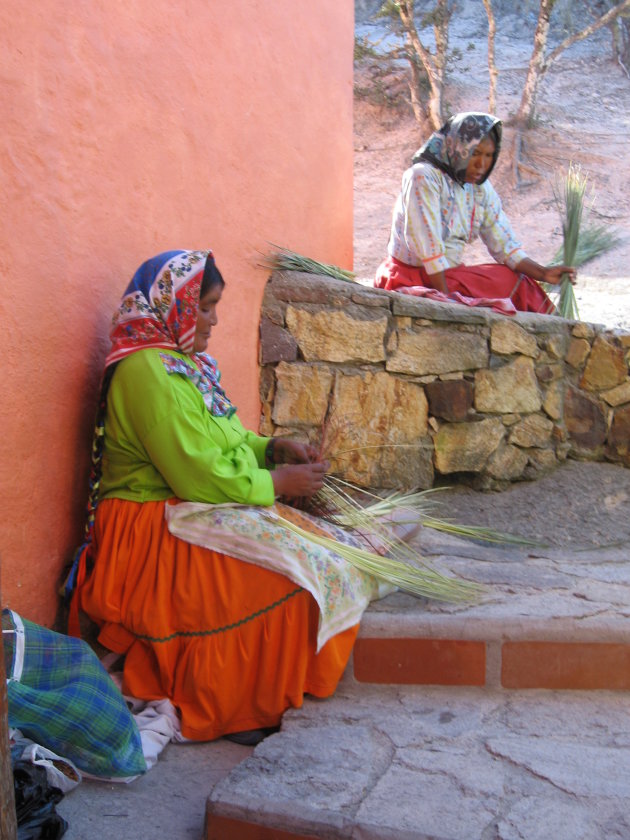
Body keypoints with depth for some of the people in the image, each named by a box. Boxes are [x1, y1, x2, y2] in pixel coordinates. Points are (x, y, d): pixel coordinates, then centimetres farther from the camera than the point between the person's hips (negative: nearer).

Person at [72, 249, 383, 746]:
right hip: (153, 532, -10)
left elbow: (220, 438, 22)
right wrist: (278, 482, -12)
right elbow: (199, 477, -23)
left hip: (187, 511, 10)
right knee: (286, 576, -21)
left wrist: (271, 448, 4)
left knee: (314, 552, -2)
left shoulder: (181, 361, 12)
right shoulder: (148, 374, -20)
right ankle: (247, 714, -4)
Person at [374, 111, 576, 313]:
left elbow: (504, 244, 4)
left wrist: (542, 273, -10)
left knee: (521, 285, -7)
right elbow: (427, 247, -22)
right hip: (412, 278, -7)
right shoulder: (423, 177, -17)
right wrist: (447, 299, -23)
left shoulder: (481, 188, 5)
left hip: (450, 274, 7)